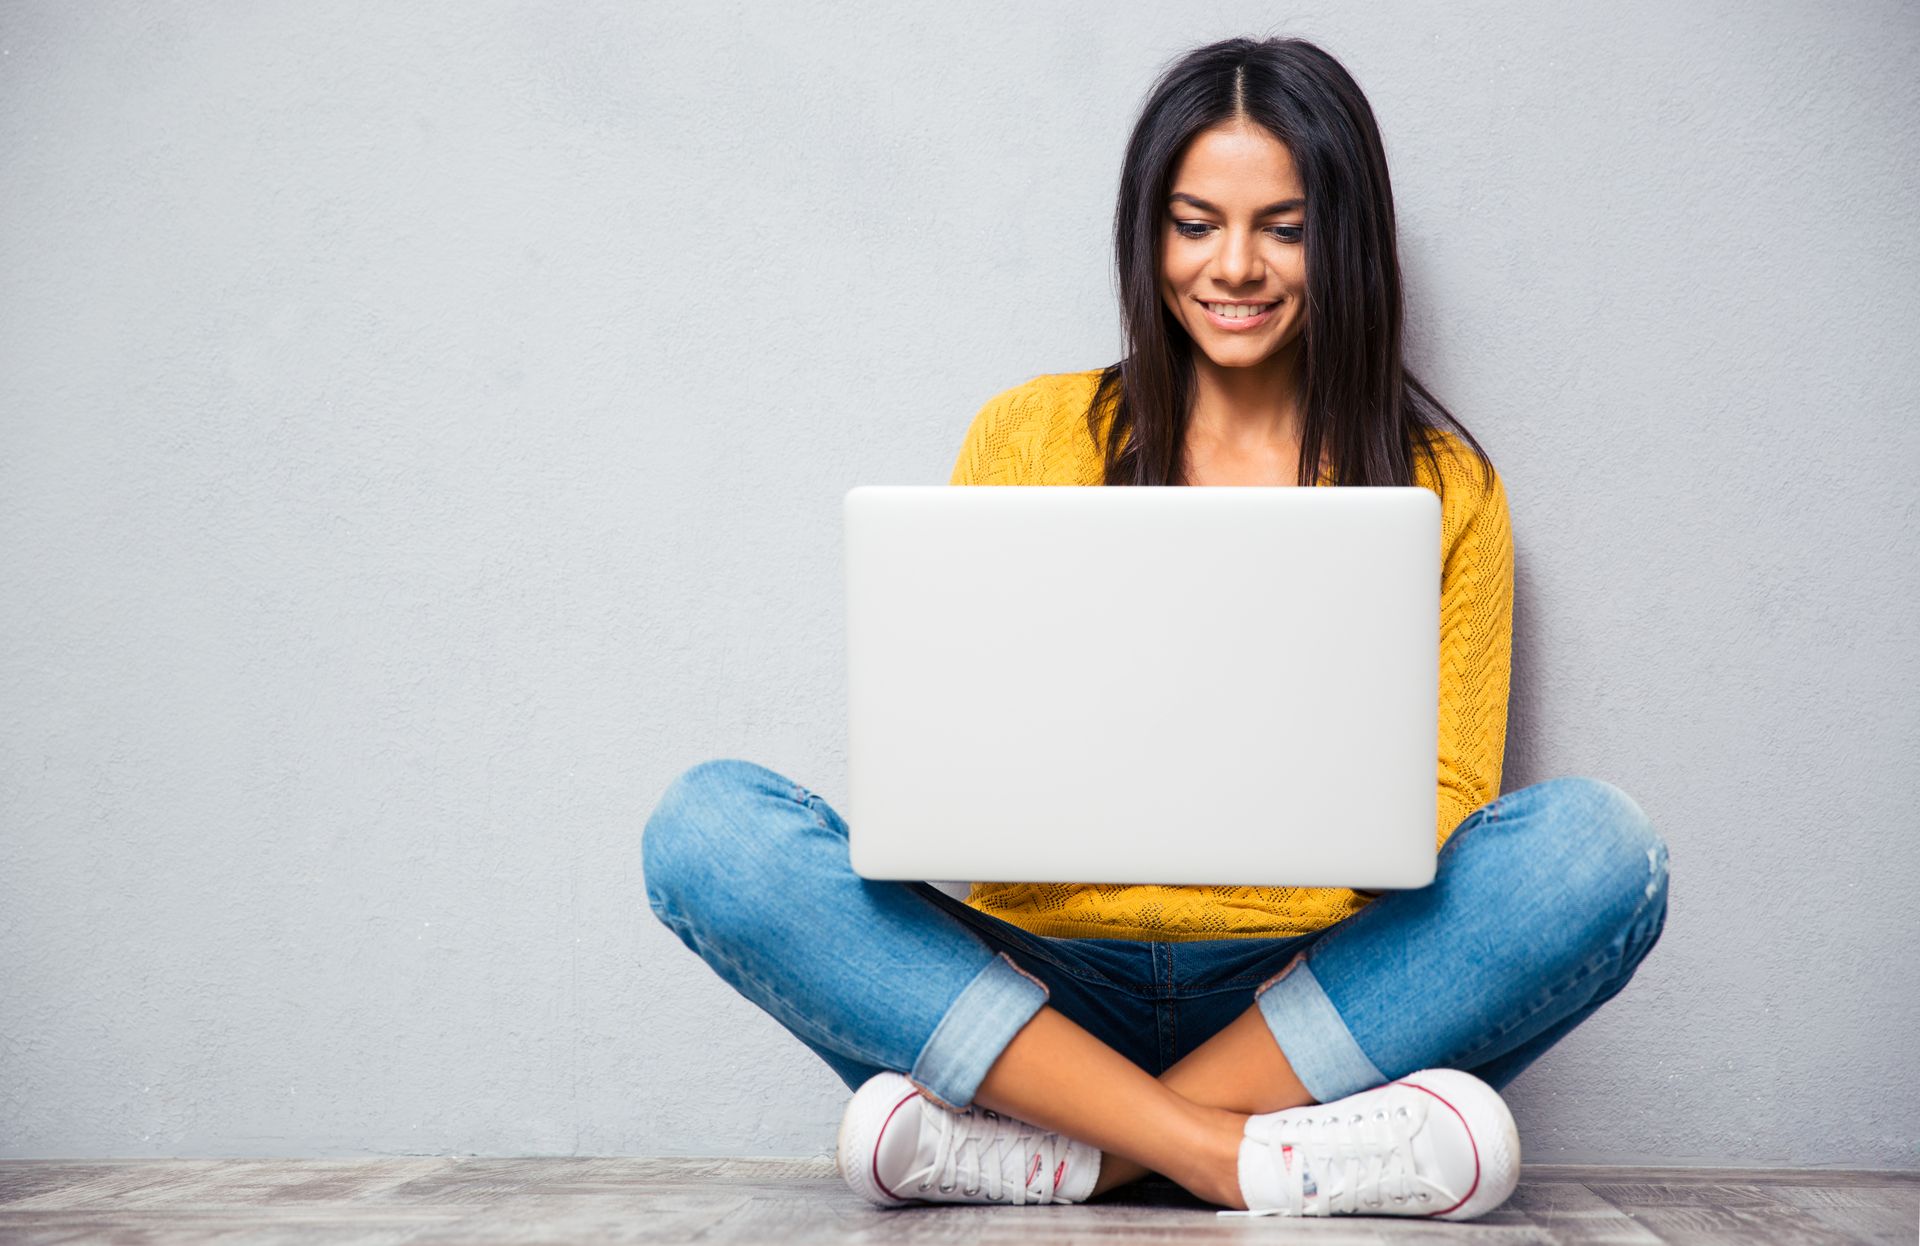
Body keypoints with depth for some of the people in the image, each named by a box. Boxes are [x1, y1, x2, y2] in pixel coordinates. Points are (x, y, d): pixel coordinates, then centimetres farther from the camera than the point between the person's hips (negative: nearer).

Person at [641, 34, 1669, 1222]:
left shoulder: (1444, 486, 10)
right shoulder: (1027, 436, 11)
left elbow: (1448, 807, 6)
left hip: (1319, 994, 0)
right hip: (1039, 979, 1)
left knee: (1603, 844, -27)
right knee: (707, 825, -23)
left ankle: (1061, 1152, -28)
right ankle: (1243, 1155, -29)